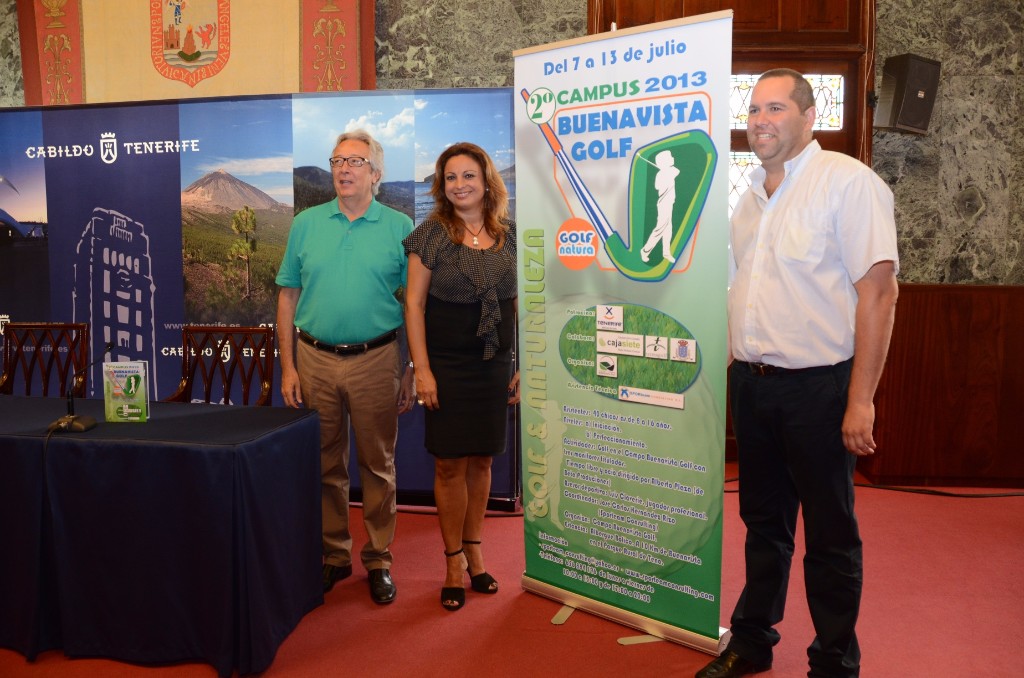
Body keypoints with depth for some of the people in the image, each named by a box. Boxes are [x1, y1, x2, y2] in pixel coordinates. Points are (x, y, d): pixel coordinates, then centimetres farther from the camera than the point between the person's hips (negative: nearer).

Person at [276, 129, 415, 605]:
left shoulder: (399, 228, 0)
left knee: (378, 466, 8)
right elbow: (288, 298, 7)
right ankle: (333, 556, 27)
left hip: (376, 360, -2)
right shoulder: (306, 224, 7)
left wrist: (412, 371, -4)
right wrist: (288, 367, 2)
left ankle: (379, 561, 22)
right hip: (315, 359, 2)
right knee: (325, 466, 11)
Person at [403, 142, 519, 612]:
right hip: (447, 365, -3)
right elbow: (414, 303, -4)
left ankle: (473, 549, 27)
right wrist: (422, 369, -10)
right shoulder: (431, 234, -3)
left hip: (495, 365, 3)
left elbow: (518, 303, 11)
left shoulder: (509, 234, 7)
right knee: (450, 464, 2)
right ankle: (454, 559, 18)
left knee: (481, 459, 10)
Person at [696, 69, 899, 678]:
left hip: (817, 388, -6)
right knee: (764, 522, 18)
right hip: (751, 383, 7)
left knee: (830, 536, 7)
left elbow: (879, 290, -15)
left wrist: (861, 399, -18)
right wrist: (730, 365, 14)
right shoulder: (752, 194, 13)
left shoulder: (848, 181, -9)